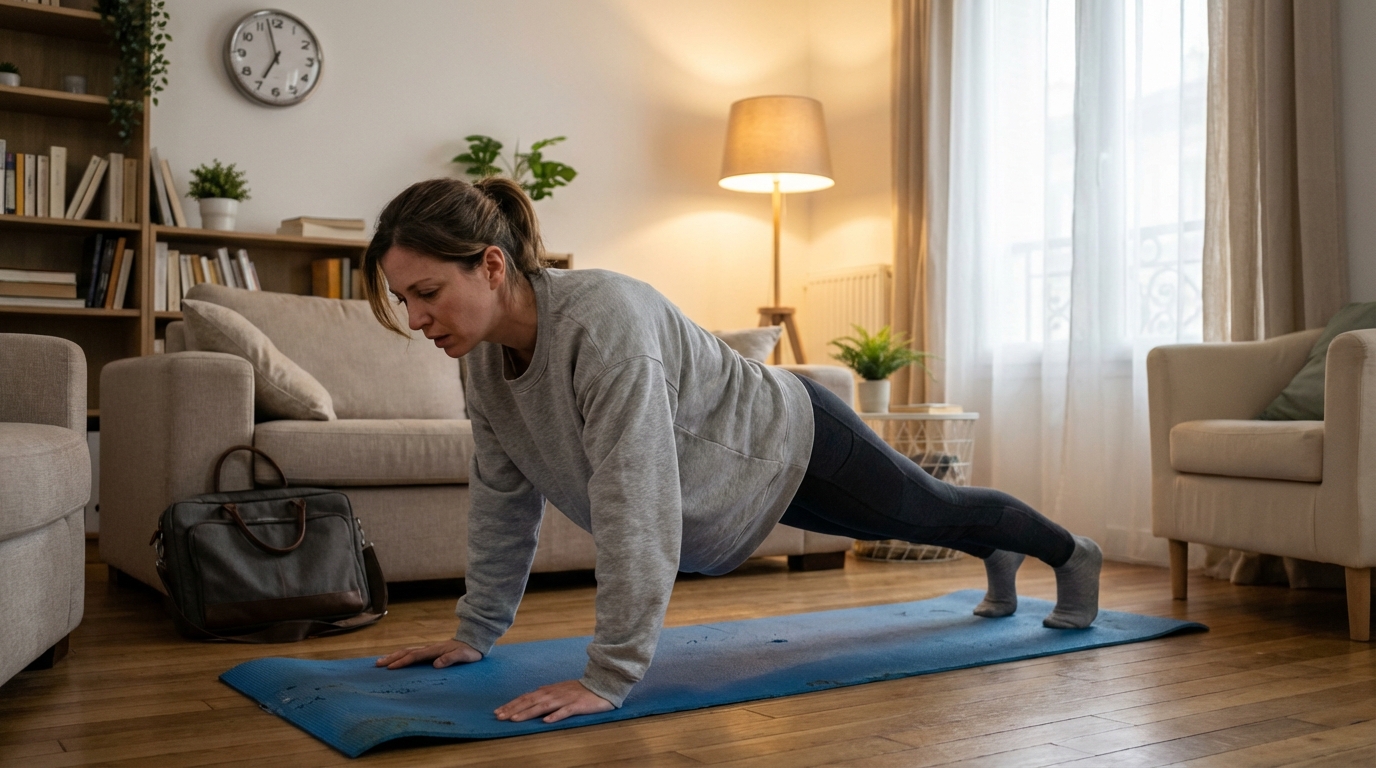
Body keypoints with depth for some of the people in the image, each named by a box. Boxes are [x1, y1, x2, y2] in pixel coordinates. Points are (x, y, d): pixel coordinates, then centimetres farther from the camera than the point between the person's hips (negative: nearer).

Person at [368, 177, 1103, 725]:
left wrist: (607, 679, -42)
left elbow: (637, 512, -45)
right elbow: (503, 497, -5)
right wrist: (475, 631, -2)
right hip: (745, 476, 7)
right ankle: (997, 559, 64)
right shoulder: (486, 356, -17)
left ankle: (1072, 554, 52)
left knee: (934, 510, 21)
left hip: (787, 439, -7)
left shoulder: (602, 322, -43)